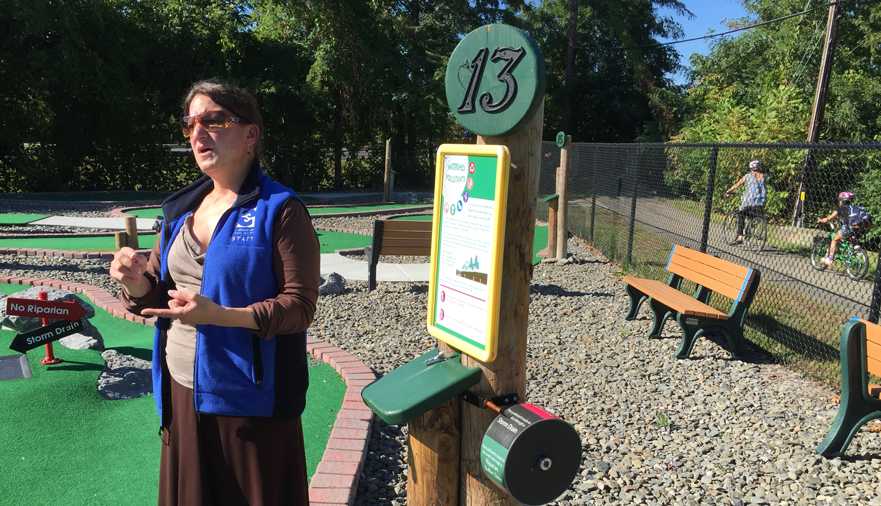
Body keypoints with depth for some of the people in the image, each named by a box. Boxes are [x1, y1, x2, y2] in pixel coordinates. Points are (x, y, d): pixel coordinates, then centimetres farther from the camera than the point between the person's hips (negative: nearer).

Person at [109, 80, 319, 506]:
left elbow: (300, 306, -16)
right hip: (181, 391, 6)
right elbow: (157, 297, 14)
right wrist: (136, 282, -9)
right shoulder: (181, 210, 9)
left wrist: (219, 315, -28)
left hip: (248, 397, -6)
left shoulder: (280, 211, -11)